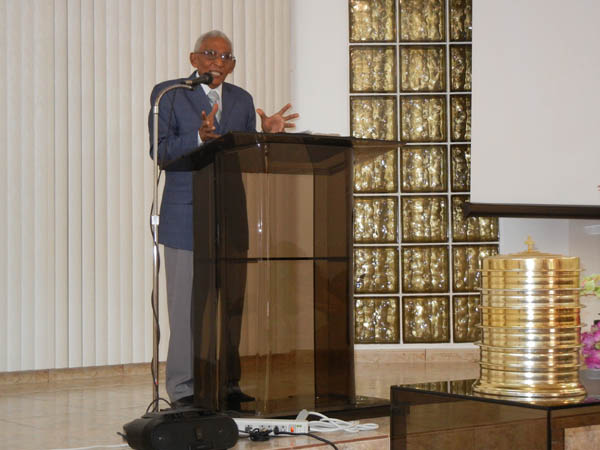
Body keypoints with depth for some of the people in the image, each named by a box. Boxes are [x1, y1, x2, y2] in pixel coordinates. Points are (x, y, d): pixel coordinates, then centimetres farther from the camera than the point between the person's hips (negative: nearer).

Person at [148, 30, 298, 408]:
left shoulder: (242, 100, 15)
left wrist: (268, 135, -3)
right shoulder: (168, 94, 2)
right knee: (187, 303, -3)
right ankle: (183, 388, 5)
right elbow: (160, 151, -9)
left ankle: (227, 383, 15)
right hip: (187, 217, -4)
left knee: (231, 303, 6)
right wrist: (198, 138, -25)